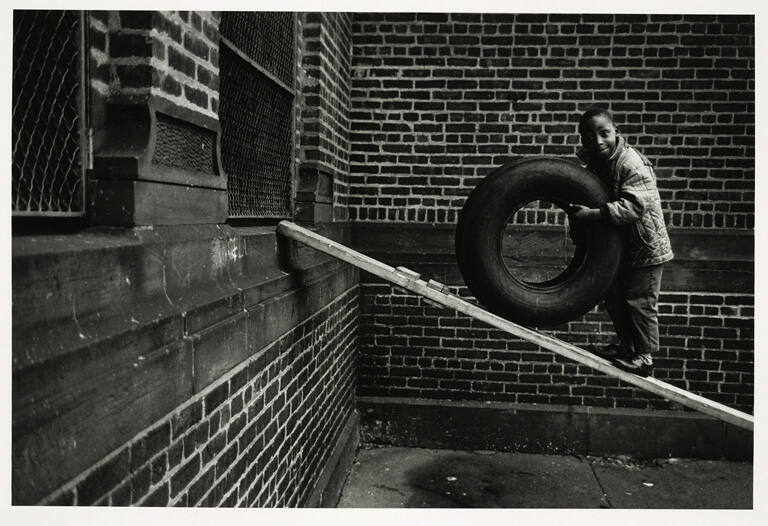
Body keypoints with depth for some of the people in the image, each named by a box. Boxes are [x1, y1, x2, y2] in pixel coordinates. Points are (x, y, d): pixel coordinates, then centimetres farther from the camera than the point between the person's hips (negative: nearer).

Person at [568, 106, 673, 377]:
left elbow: (635, 206, -36)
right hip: (619, 246, 9)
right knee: (614, 297, 18)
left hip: (646, 246, -9)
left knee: (639, 302, 2)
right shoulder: (594, 163, 1)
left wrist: (593, 214, -40)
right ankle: (626, 346, 37)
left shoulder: (632, 164, -25)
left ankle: (643, 358, 18)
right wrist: (576, 210, -2)